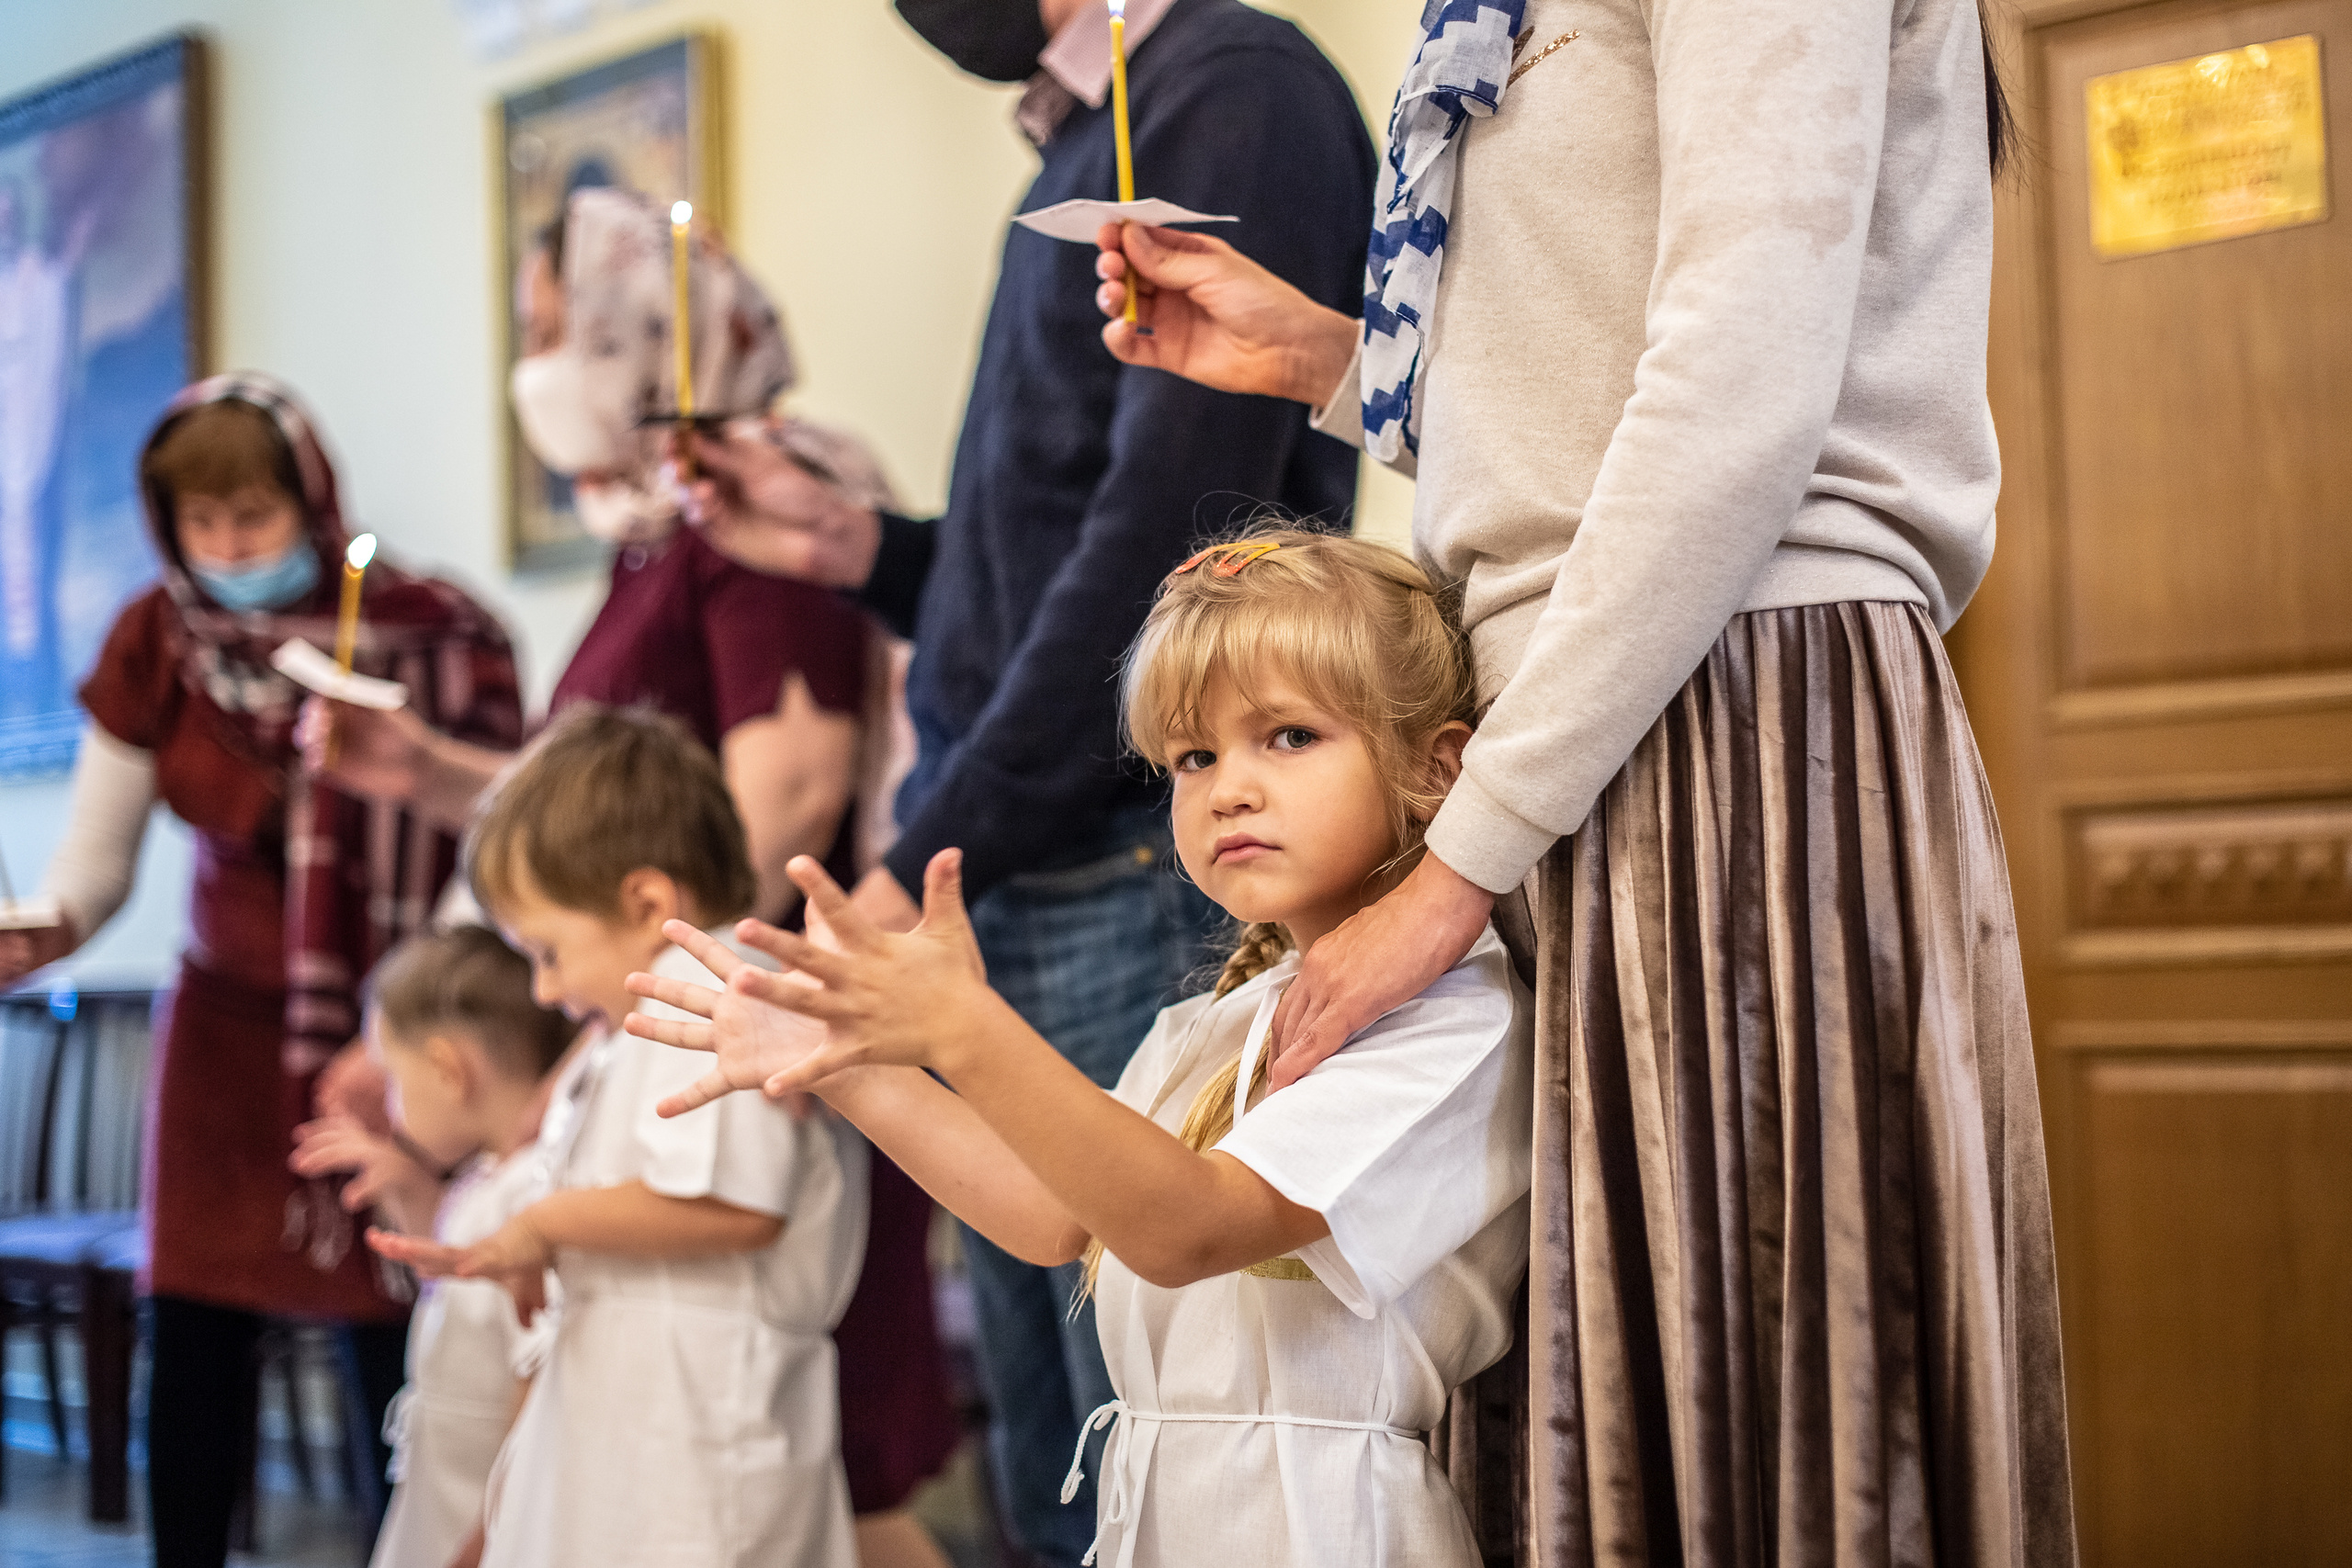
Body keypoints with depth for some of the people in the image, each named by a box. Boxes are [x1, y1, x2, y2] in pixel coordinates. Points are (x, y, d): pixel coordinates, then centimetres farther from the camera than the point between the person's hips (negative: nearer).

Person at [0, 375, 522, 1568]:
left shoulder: (433, 634, -10)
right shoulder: (156, 643, 0)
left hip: (394, 1038, -3)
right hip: (228, 1023, 3)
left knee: (392, 1364, -6)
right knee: (191, 1364, 1)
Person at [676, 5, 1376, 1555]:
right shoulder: (1086, 153, 21)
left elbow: (1168, 534, -16)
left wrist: (921, 865, -16)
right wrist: (855, 544, 11)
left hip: (1138, 889, -9)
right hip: (1007, 900, 9)